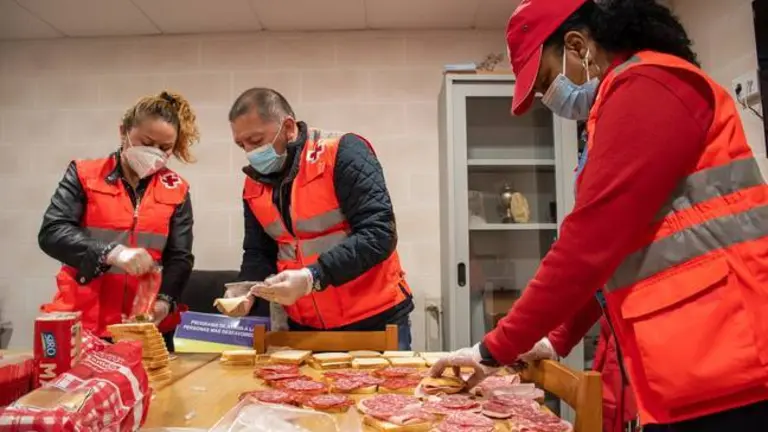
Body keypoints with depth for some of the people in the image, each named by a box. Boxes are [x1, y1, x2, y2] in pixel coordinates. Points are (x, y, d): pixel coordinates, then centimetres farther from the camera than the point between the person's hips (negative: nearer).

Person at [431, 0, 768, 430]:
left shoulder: (646, 88, -13)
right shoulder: (637, 95, 20)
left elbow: (591, 242, -20)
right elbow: (611, 246, 20)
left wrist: (496, 348, -11)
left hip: (720, 368, -9)